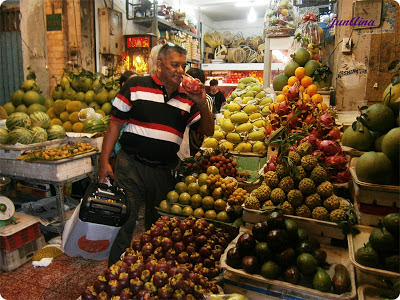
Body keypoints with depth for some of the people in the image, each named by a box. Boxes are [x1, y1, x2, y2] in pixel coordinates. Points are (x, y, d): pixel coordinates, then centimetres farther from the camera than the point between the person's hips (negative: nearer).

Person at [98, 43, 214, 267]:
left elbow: (208, 131, 8)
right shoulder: (135, 86, 0)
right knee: (123, 222, 0)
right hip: (131, 166, -3)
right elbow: (115, 124, 0)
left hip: (165, 171, 4)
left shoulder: (187, 99, 9)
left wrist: (202, 104, -8)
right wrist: (104, 161, -5)